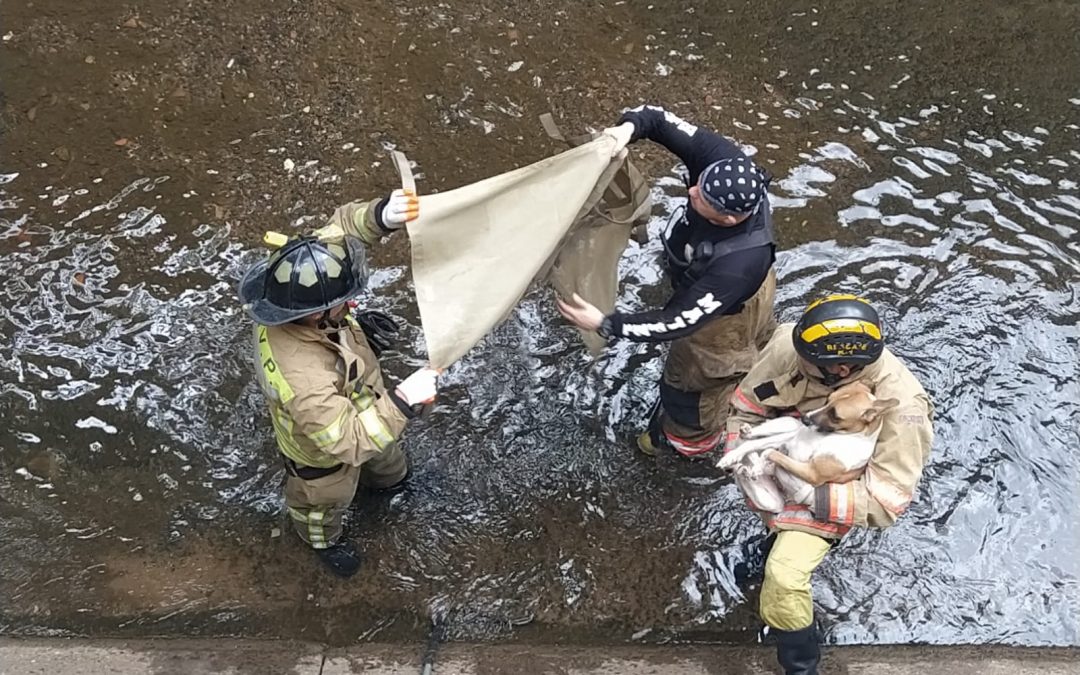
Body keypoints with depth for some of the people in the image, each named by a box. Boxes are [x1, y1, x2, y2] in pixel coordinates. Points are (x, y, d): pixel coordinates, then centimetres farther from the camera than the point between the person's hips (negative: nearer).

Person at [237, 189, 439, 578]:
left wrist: (383, 215, -42)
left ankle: (384, 476, 74)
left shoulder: (297, 287, -33)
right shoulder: (305, 379, -52)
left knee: (387, 464, 38)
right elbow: (349, 441, -42)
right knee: (326, 502, 31)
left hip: (357, 409, 6)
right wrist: (403, 402, -43)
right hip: (322, 450, -6)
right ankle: (324, 541, 65)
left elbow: (342, 226, -22)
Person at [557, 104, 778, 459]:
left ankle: (686, 436, 58)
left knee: (693, 378, 25)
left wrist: (604, 324, -41)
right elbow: (661, 120, -25)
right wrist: (629, 127, -46)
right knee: (757, 341, 38)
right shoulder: (726, 162, -34)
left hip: (725, 316, -6)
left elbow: (678, 322, -40)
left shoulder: (736, 266, -49)